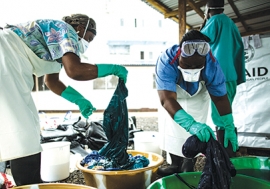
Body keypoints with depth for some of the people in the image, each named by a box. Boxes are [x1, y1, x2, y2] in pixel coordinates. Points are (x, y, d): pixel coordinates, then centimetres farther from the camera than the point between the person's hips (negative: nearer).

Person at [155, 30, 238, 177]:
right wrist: (191, 124, -64)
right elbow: (167, 99, -52)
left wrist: (229, 127, -29)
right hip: (172, 93, 0)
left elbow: (220, 97, -23)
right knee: (170, 127, -2)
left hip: (197, 96, 0)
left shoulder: (211, 64, -35)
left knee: (196, 132, -10)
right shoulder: (166, 62, -42)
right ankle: (176, 165, 16)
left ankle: (188, 166, 6)